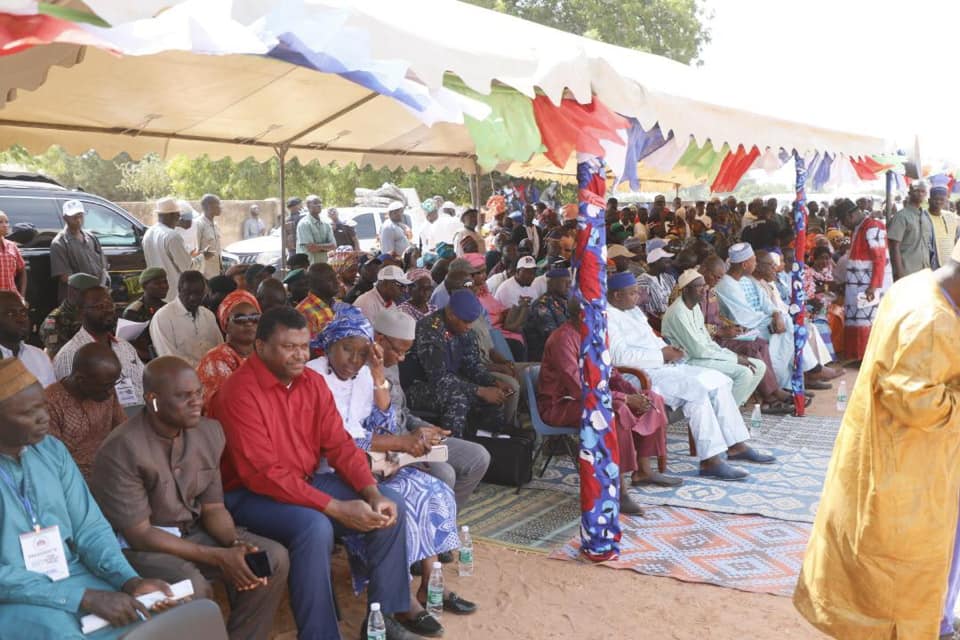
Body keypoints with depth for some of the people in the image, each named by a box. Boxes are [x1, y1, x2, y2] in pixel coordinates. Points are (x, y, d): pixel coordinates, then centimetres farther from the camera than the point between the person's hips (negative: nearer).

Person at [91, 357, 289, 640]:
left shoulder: (209, 432, -4)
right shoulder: (121, 450, -24)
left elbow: (213, 508, 3)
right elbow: (139, 534, -23)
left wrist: (236, 544, -19)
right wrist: (218, 557, -25)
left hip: (191, 532, 7)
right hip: (135, 546, -6)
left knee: (274, 558, -9)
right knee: (193, 587, -33)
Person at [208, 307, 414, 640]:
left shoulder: (313, 382, 1)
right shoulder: (239, 393, -22)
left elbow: (339, 444, 2)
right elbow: (263, 475, -27)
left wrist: (373, 494, -15)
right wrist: (337, 508, -28)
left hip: (307, 482, 8)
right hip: (250, 494, -7)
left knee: (390, 504, -6)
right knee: (315, 527, -36)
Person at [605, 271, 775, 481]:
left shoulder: (633, 311, 20)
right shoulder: (607, 318, -12)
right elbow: (619, 356, -24)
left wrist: (667, 349, 5)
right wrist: (662, 355, -18)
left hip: (660, 365, 10)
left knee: (718, 380, 2)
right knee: (696, 389, -27)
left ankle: (736, 446, 5)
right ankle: (709, 461, -25)